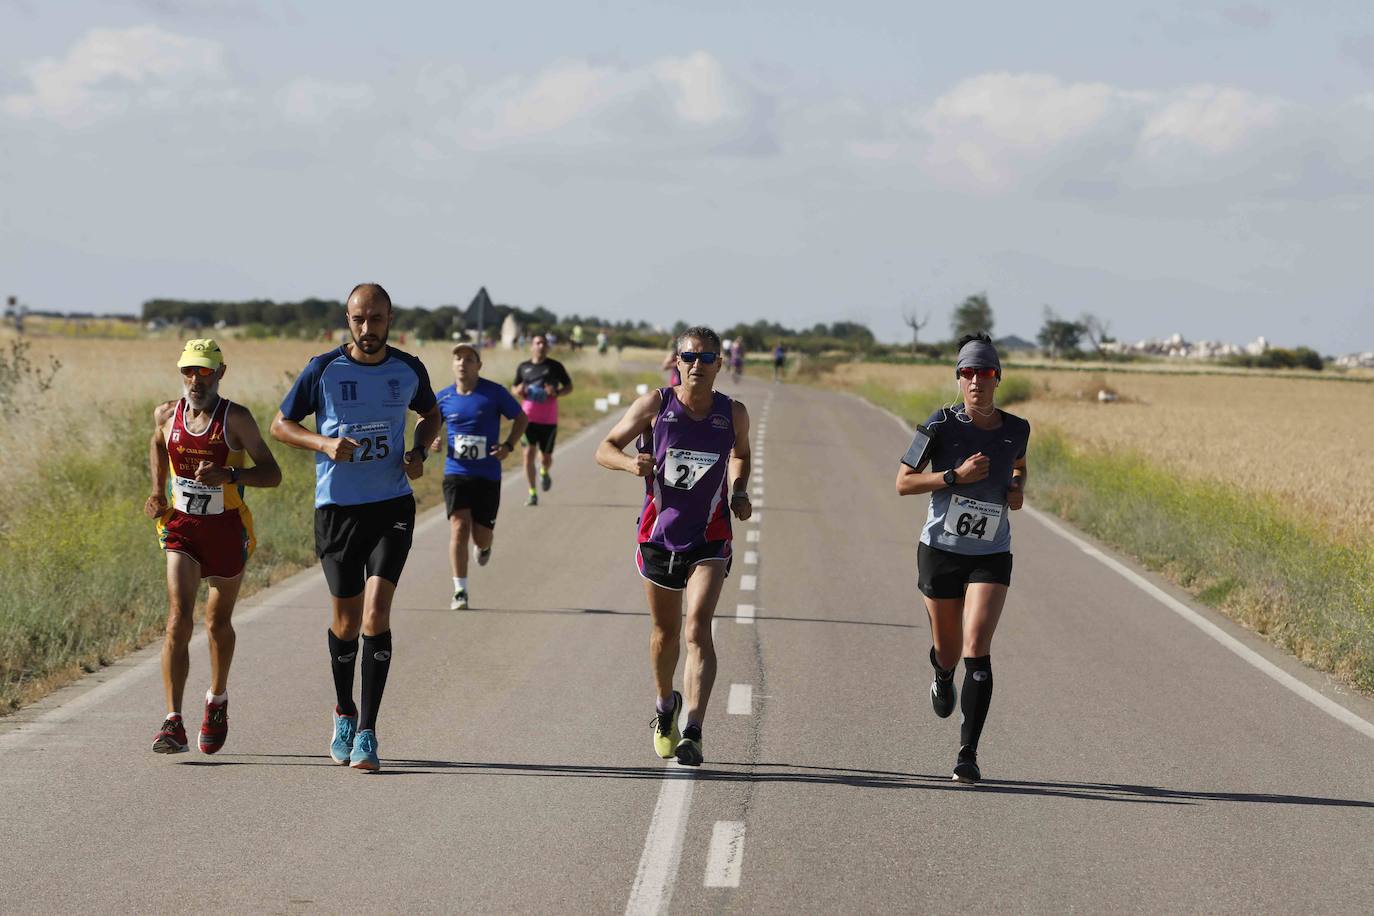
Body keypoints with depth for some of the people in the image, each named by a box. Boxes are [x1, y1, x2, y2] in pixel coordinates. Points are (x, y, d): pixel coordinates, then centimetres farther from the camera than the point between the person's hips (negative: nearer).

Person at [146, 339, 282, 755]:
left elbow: (272, 473, -13)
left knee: (217, 623, 15)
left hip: (227, 529, -1)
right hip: (181, 526, 1)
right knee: (178, 620, -15)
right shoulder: (167, 415, -2)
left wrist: (229, 476, -29)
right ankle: (173, 723, -21)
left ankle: (217, 701, 42)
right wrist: (158, 493, 10)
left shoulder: (236, 419, -12)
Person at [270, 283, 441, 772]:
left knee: (376, 610, -13)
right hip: (337, 506, 0)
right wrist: (324, 443, -15)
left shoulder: (409, 370, 2)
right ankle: (344, 711, 31)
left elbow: (431, 413, 22)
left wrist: (419, 451, 2)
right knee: (347, 619, 5)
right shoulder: (324, 369, -4)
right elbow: (280, 424, 3)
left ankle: (366, 731, -10)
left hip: (392, 504, 0)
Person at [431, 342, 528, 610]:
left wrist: (509, 445, -10)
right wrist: (431, 440, -6)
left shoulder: (494, 393, -5)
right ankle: (460, 592, -11)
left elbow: (521, 418, 6)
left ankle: (483, 546, 44)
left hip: (488, 475, 0)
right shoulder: (443, 398, 1)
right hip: (456, 472, 0)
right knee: (459, 527, -16)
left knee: (481, 536, 3)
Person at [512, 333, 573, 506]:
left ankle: (544, 472, 43)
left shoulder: (555, 366, 2)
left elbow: (569, 387, 9)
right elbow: (514, 387, 19)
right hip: (528, 418, 1)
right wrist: (518, 390, -6)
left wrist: (557, 393, -12)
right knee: (529, 453, -12)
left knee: (545, 458, 5)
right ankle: (532, 493, -4)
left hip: (549, 420, -1)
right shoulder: (523, 367, 7)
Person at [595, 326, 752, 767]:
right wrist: (630, 462, -23)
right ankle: (665, 707, 44)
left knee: (698, 629, -18)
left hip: (709, 538, -1)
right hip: (659, 535, 1)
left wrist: (738, 492, 0)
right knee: (666, 632, 15)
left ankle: (693, 732, -24)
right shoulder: (655, 405, -7)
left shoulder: (733, 414, -2)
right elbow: (605, 448, -1)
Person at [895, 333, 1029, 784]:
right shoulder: (942, 425, -9)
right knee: (948, 651, 14)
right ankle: (942, 677, 54)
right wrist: (956, 476, -19)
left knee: (977, 651, -15)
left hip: (991, 556, 0)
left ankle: (968, 753, -12)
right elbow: (903, 482, -8)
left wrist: (1018, 489, 1)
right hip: (941, 550, 0)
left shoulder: (1016, 431, 0)